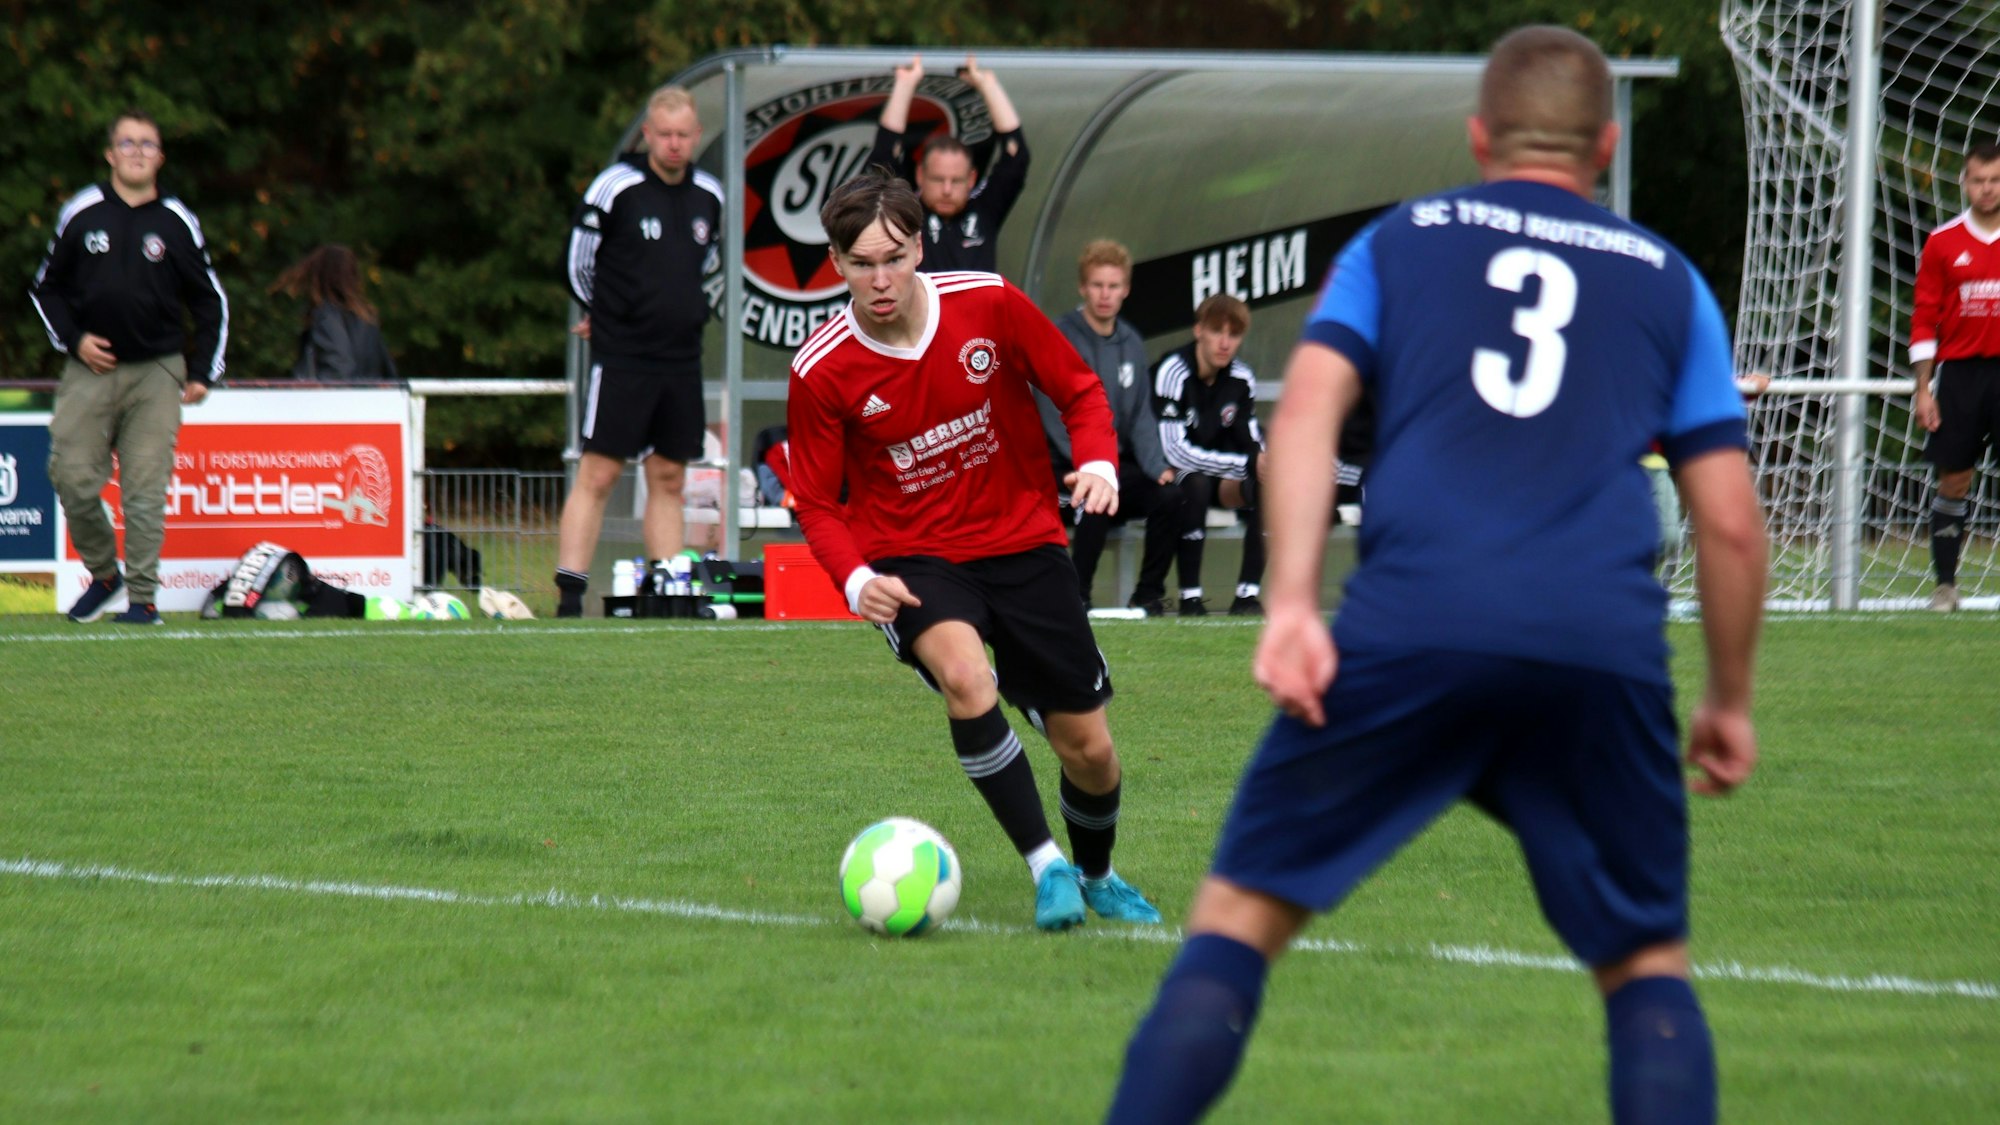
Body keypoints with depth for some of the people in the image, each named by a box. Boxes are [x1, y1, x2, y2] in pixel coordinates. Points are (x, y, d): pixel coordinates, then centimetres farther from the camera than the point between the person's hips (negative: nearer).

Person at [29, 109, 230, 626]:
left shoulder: (177, 223, 6)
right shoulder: (80, 215, 6)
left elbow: (210, 302, 13)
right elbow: (46, 287, 15)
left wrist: (203, 373, 5)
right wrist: (73, 338, -1)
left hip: (156, 374, -1)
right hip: (90, 370, 1)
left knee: (146, 488, -7)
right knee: (74, 481, -7)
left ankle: (142, 596, 0)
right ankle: (103, 573, 15)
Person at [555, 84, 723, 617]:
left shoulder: (709, 195, 7)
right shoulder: (617, 186, -10)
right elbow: (579, 261, 1)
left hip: (681, 360, 5)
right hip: (621, 358, -5)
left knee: (670, 480, 8)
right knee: (597, 476, -8)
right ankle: (569, 597, -9)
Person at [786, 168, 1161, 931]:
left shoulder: (989, 304, -12)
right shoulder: (821, 372, -13)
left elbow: (1078, 389, 2)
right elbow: (816, 502, -3)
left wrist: (1099, 465, -18)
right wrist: (856, 580, -22)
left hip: (1021, 540, 2)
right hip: (910, 558, -2)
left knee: (1089, 749, 3)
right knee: (964, 674, -35)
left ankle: (1096, 876, 36)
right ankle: (1046, 868, -23)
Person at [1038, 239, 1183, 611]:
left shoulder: (1132, 344, 11)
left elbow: (1141, 416, 11)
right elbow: (1056, 417, -15)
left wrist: (1156, 466, -7)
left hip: (1119, 465, 5)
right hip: (1065, 467, -5)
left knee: (1168, 495, -19)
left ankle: (1148, 595, -7)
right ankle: (1077, 595, -20)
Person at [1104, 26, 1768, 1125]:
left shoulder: (1400, 240, 21)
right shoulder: (1667, 281, 22)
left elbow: (1306, 408, 3)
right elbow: (1731, 521, 18)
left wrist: (1290, 603, -5)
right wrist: (1729, 701, 29)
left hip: (1410, 624, -1)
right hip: (1605, 647, 1)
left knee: (1241, 913, 6)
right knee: (1646, 964, 15)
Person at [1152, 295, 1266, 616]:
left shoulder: (1241, 379, -3)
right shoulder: (1173, 373, -22)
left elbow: (1252, 443, 6)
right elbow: (1174, 450, -29)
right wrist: (1245, 464, -30)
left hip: (1221, 480, 5)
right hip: (1169, 478, -5)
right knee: (1195, 482, -37)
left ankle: (1248, 593, -20)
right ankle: (1190, 596, -31)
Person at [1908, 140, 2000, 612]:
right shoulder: (1943, 244, 5)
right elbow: (1924, 321, 5)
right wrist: (1923, 390, -1)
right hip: (1960, 373, 1)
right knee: (1953, 480, 3)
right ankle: (1945, 584, 10)